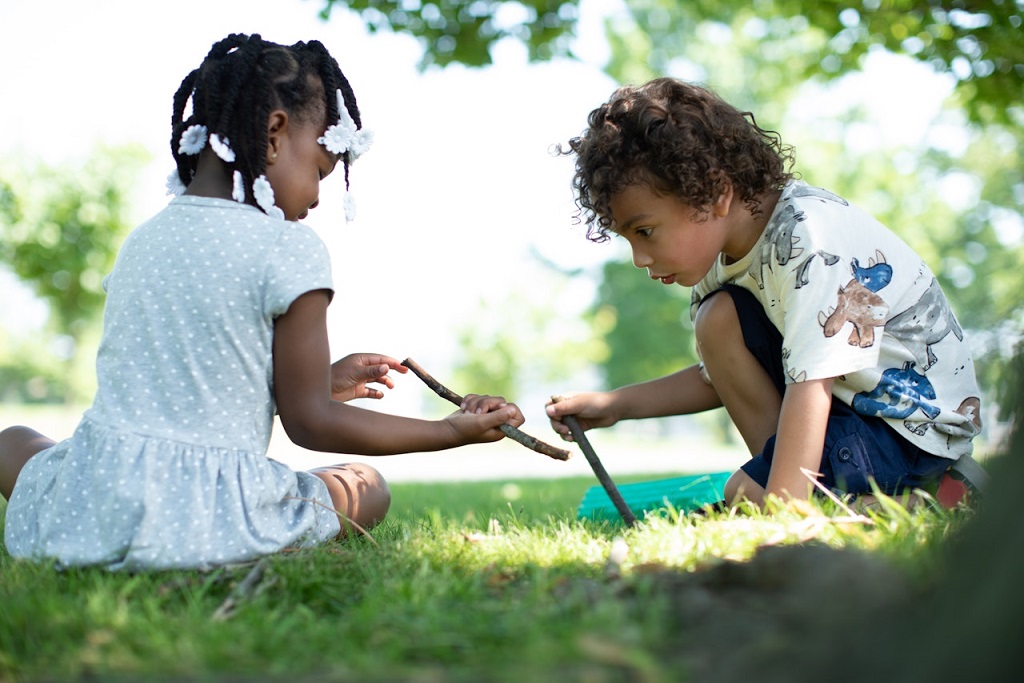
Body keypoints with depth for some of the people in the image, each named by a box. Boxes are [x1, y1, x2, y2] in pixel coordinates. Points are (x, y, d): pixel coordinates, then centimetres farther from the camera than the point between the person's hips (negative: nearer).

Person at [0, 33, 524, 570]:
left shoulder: (139, 240, 10)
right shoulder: (290, 249, -8)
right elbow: (308, 423, -4)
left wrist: (319, 381, 31)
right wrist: (454, 430, 3)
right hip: (211, 522, -3)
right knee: (368, 488, 23)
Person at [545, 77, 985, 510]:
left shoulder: (808, 235, -26)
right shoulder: (723, 251, 0)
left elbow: (811, 383, -34)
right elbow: (722, 376, 11)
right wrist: (614, 405, 1)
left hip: (919, 422, -8)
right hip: (847, 400, 9)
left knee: (742, 495, -22)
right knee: (720, 318, -4)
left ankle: (930, 495, -11)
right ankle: (775, 464, -7)